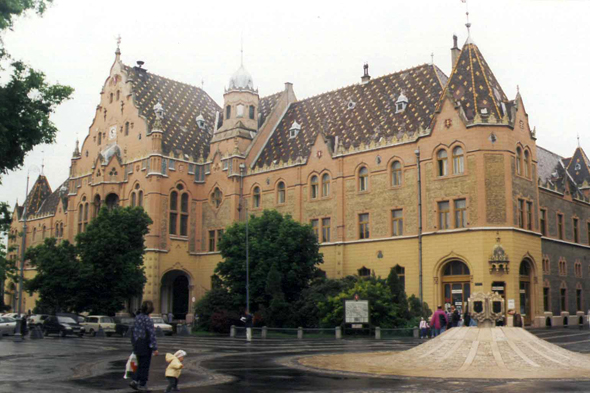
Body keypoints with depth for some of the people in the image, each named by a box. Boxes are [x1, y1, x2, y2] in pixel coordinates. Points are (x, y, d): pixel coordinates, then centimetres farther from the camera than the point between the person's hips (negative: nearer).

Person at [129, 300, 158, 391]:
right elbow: (152, 334, -21)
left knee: (141, 365, 19)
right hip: (145, 346, -8)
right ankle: (142, 385, 11)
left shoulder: (137, 318, 6)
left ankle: (134, 381, 8)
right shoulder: (148, 320, -19)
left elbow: (133, 332, 14)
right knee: (145, 366, 4)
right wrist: (155, 348, -18)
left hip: (137, 345, 8)